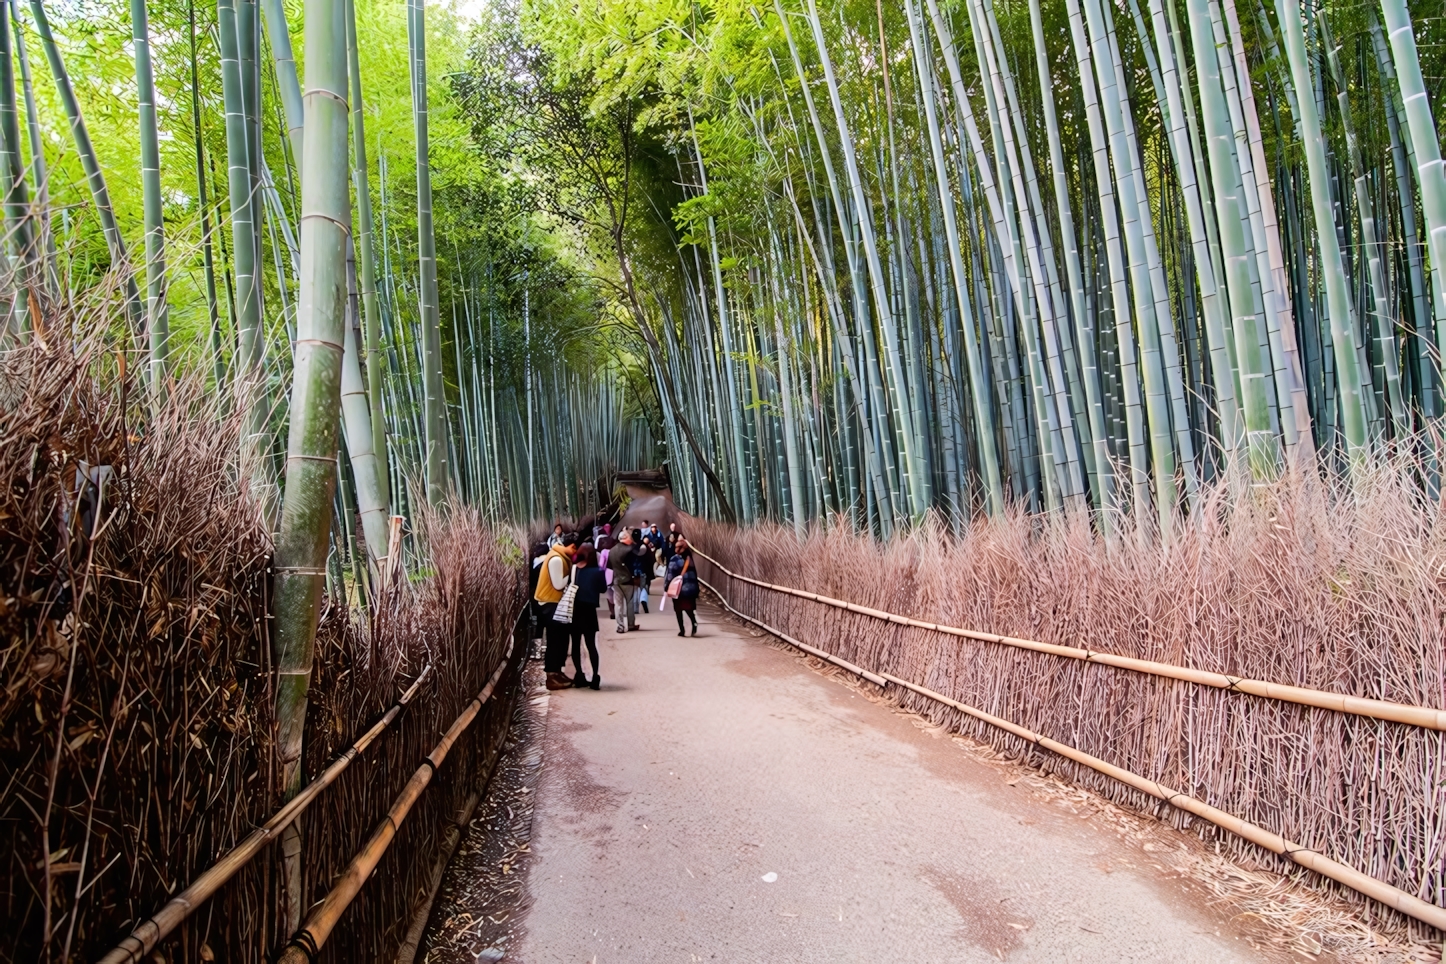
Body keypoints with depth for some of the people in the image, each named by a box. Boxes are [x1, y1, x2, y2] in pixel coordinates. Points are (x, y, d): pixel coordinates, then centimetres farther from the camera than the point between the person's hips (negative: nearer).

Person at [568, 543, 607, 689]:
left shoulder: (572, 569, -2)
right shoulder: (597, 572, -6)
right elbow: (603, 589, 5)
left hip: (573, 610, 2)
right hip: (588, 611, -2)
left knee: (576, 644, 11)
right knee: (591, 644, 6)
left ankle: (580, 676, 11)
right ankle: (595, 677, 2)